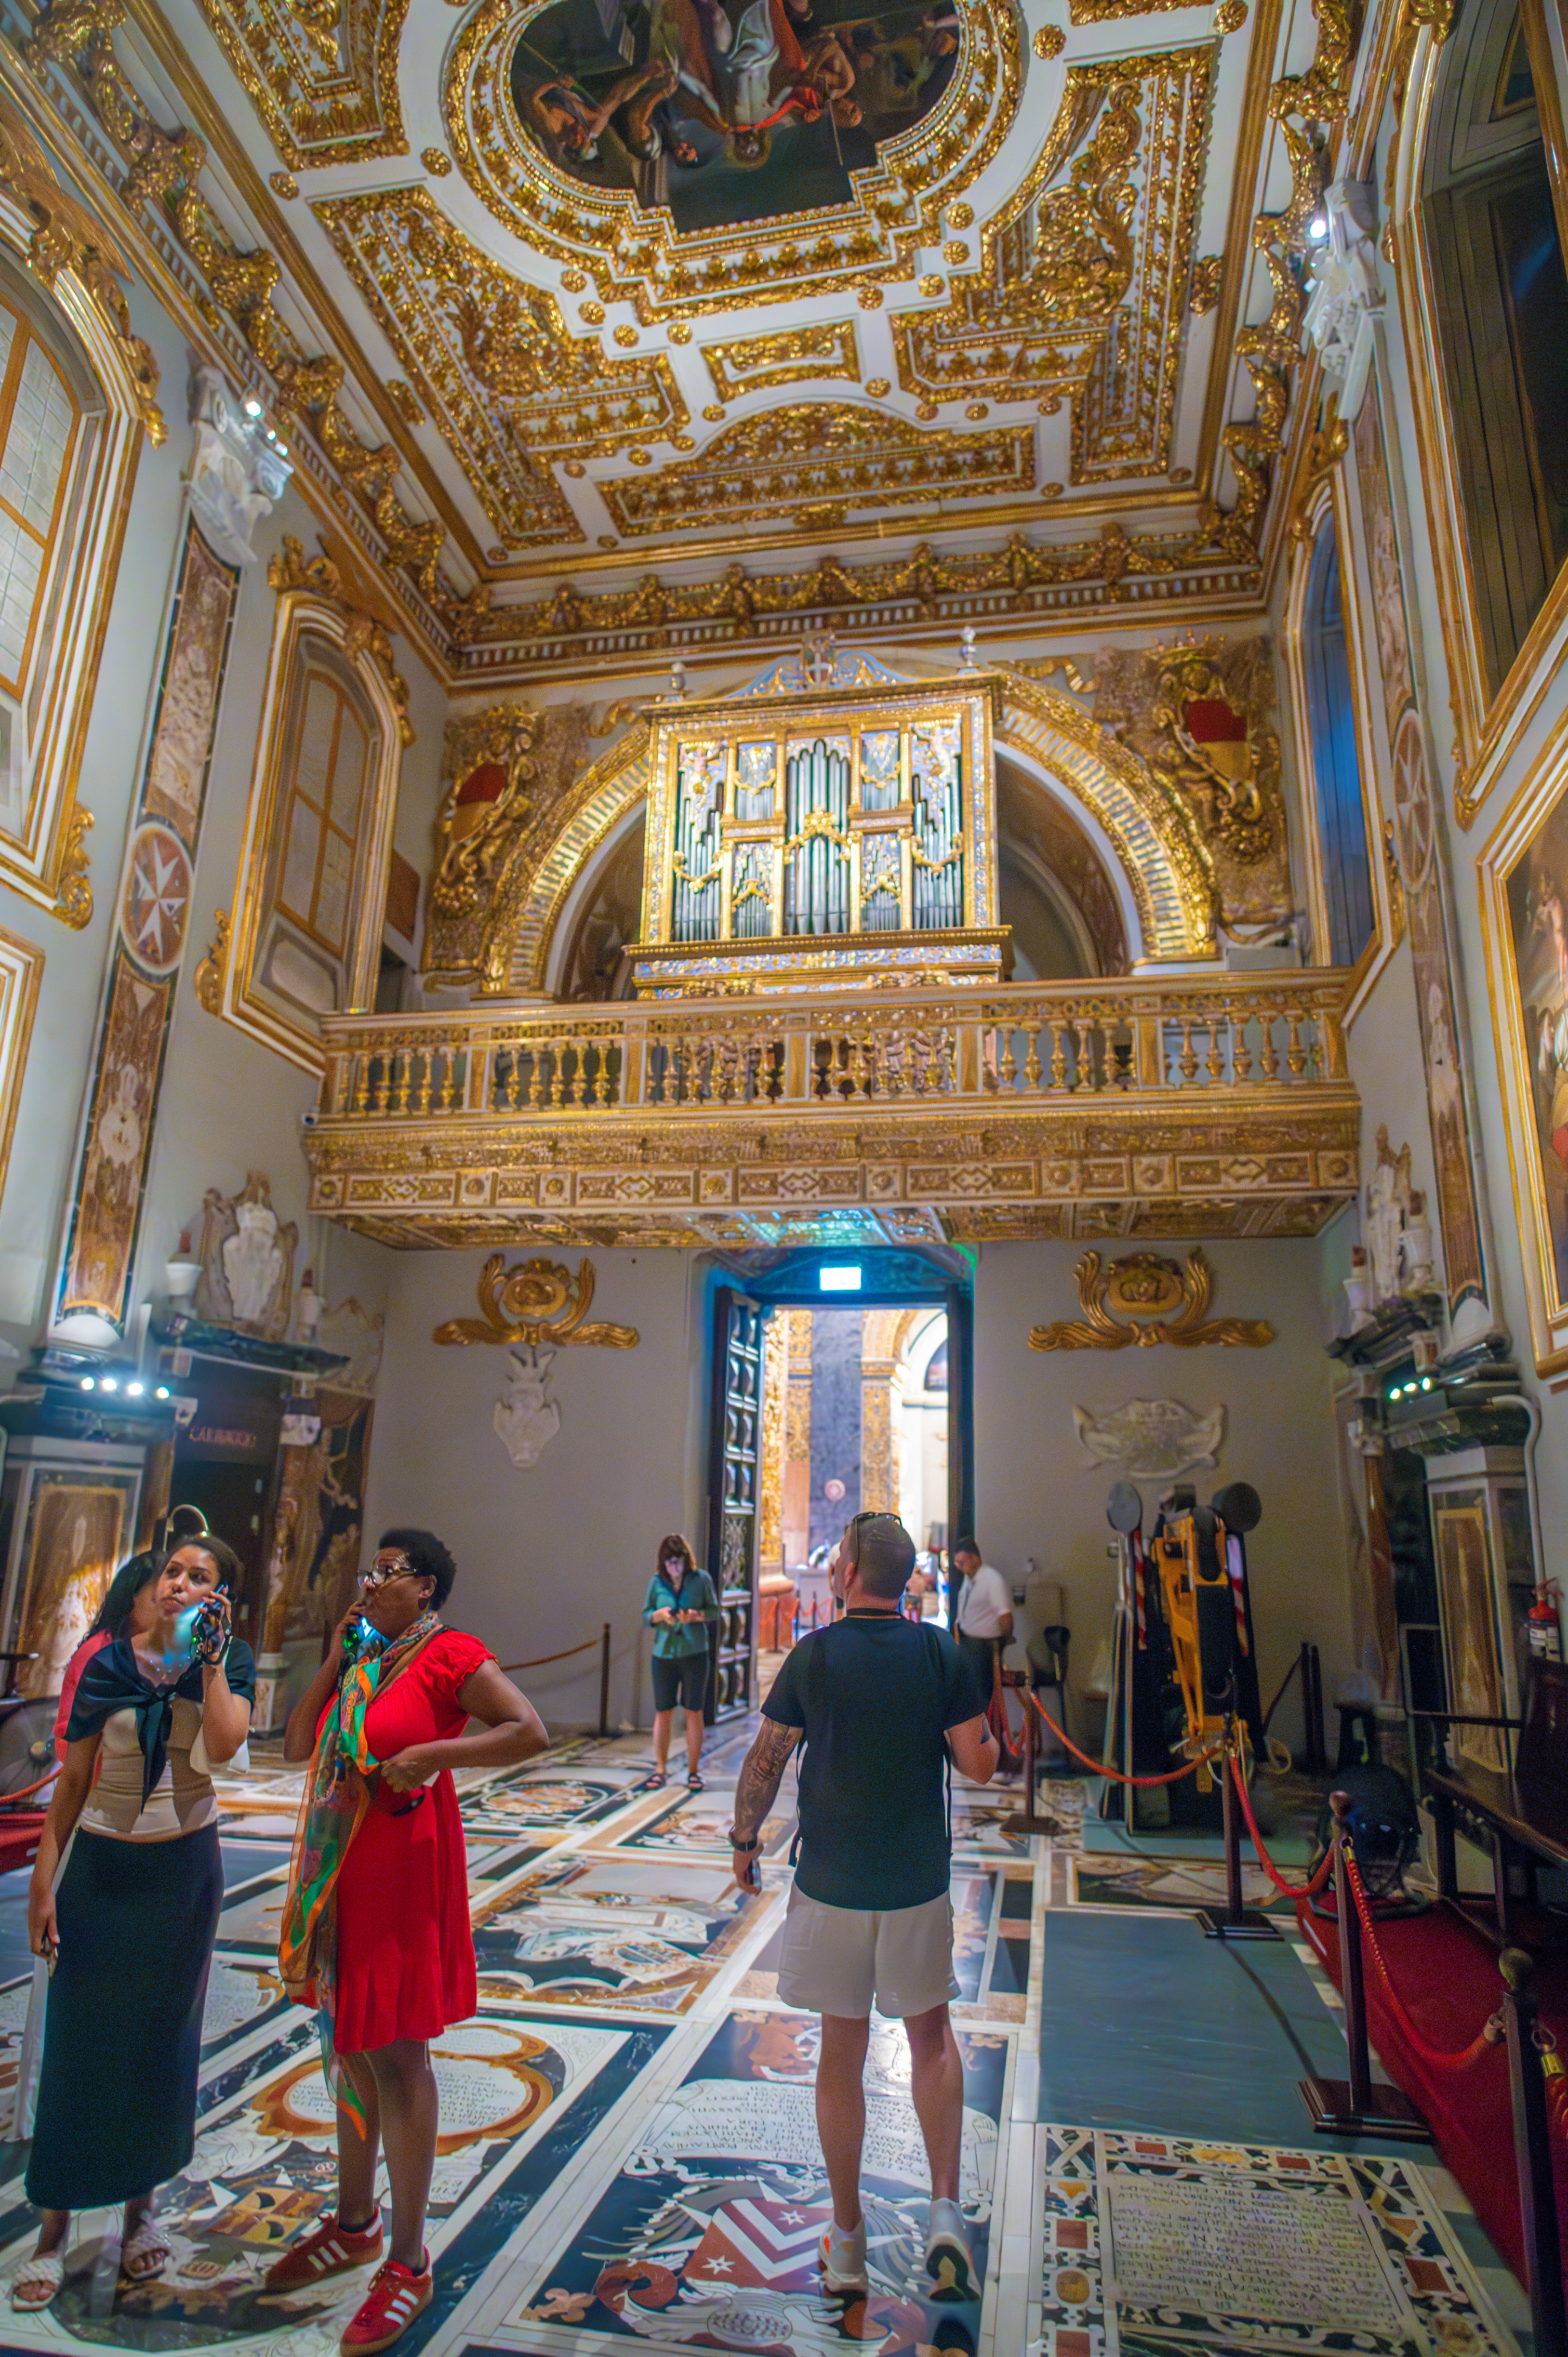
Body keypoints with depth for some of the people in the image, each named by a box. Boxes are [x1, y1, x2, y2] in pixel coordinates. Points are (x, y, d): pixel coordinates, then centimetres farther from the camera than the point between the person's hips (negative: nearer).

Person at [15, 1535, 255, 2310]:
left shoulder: (229, 1664, -5)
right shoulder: (108, 1665, -5)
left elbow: (223, 1745, -23)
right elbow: (73, 1780, 0)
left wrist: (209, 1655, -22)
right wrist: (44, 1880, -4)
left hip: (184, 1868, 0)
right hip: (102, 1865, 0)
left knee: (161, 2037, 11)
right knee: (79, 2038, 4)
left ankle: (140, 2205, 29)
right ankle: (54, 2228, 22)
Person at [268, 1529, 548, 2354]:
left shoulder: (450, 1655, -14)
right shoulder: (361, 1658, 9)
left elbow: (530, 1731, -21)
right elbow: (297, 1745, 8)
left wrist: (433, 1753, -25)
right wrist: (333, 1663, -2)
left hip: (402, 1869, -7)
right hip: (337, 1869, 7)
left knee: (394, 2054, 3)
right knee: (350, 2042, 20)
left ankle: (408, 2263, 20)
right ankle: (354, 2223, 40)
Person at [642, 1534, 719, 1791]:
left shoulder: (701, 1579, -2)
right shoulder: (657, 1582, 1)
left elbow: (715, 1611, 3)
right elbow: (645, 1618, 5)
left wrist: (697, 1615, -17)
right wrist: (660, 1614, -17)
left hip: (694, 1654, -1)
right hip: (664, 1655, 1)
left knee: (694, 1712, 1)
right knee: (662, 1713, 3)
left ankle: (693, 1772, 13)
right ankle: (661, 1771, 15)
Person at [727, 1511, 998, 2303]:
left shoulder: (815, 1654, -11)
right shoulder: (941, 1653, -9)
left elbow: (764, 1762, -5)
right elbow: (980, 1762, -8)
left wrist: (744, 1839, 10)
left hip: (831, 1883, -1)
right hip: (919, 1883, 1)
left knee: (841, 2053, 14)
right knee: (931, 2038, 22)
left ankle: (846, 2239, 25)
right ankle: (946, 2210, 13)